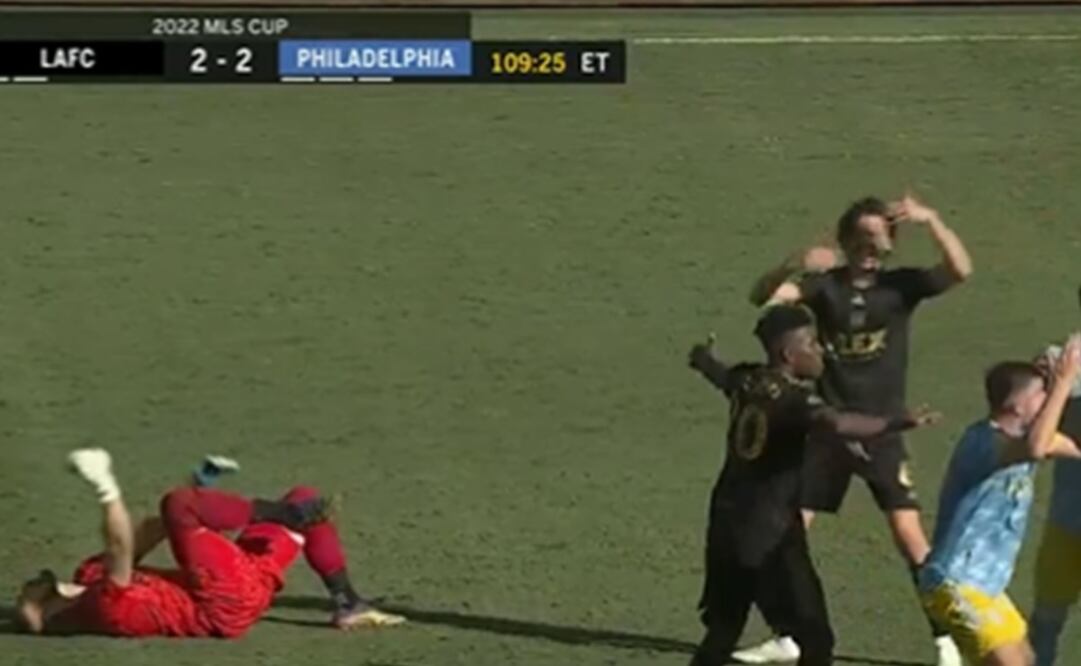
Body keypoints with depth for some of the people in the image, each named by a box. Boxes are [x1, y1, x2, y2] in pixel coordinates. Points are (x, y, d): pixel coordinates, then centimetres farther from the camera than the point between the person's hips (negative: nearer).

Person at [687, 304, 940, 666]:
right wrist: (896, 423, -46)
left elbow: (716, 371, 32)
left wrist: (703, 355, 56)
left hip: (728, 521, 9)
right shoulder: (791, 397, -18)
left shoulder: (745, 381, 6)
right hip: (771, 530, -9)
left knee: (723, 628, 21)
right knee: (814, 637, -5)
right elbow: (836, 423, -39)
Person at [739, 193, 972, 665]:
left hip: (881, 432, -2)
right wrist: (795, 267, -36)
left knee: (908, 533, -12)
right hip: (827, 429, 2)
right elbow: (763, 295, -17)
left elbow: (960, 270, -19)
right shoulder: (824, 284, -2)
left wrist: (931, 221, -32)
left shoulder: (901, 285, -4)